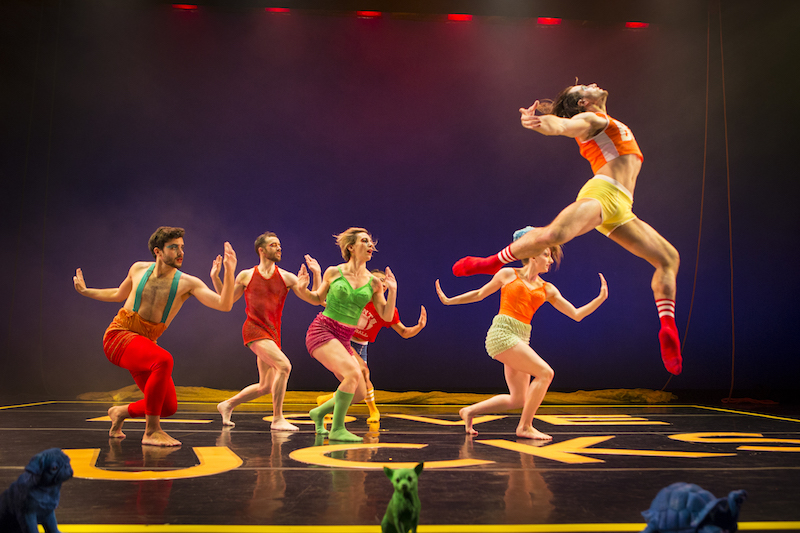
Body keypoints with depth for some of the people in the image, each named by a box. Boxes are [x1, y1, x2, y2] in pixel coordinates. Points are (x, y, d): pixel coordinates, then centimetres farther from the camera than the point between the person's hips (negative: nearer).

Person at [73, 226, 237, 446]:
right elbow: (119, 294, 22)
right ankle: (151, 431, -23)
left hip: (145, 344, 3)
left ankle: (121, 412, 26)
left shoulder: (188, 283, -5)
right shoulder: (138, 269, 1)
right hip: (119, 335, -3)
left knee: (169, 407, -4)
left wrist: (229, 273, -31)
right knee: (164, 360, -34)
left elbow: (224, 305, -19)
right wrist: (85, 291, 24)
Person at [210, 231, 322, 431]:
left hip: (273, 333, 5)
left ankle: (228, 405, 33)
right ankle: (278, 419, -16)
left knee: (265, 386, 9)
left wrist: (316, 273, -8)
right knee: (284, 365, -25)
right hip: (254, 330, -5)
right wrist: (215, 277, 5)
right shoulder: (246, 276, 4)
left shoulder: (286, 277, 6)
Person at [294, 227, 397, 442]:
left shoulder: (373, 283, 3)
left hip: (343, 339, 6)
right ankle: (337, 429, -14)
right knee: (353, 373, -27)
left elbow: (386, 316, 3)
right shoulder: (333, 272, -3)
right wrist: (304, 289, -7)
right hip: (322, 331, -5)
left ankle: (319, 412, 30)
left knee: (359, 394, 4)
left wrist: (392, 290, -10)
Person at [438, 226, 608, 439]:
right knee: (545, 372, -18)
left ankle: (470, 411, 23)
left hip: (521, 339, 6)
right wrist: (448, 300, 16)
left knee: (518, 400, 5)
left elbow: (576, 315, 12)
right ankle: (525, 427, -8)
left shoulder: (547, 289, 16)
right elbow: (479, 294, 17)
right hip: (501, 333, -6)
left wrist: (600, 298, 1)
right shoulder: (508, 274, 6)